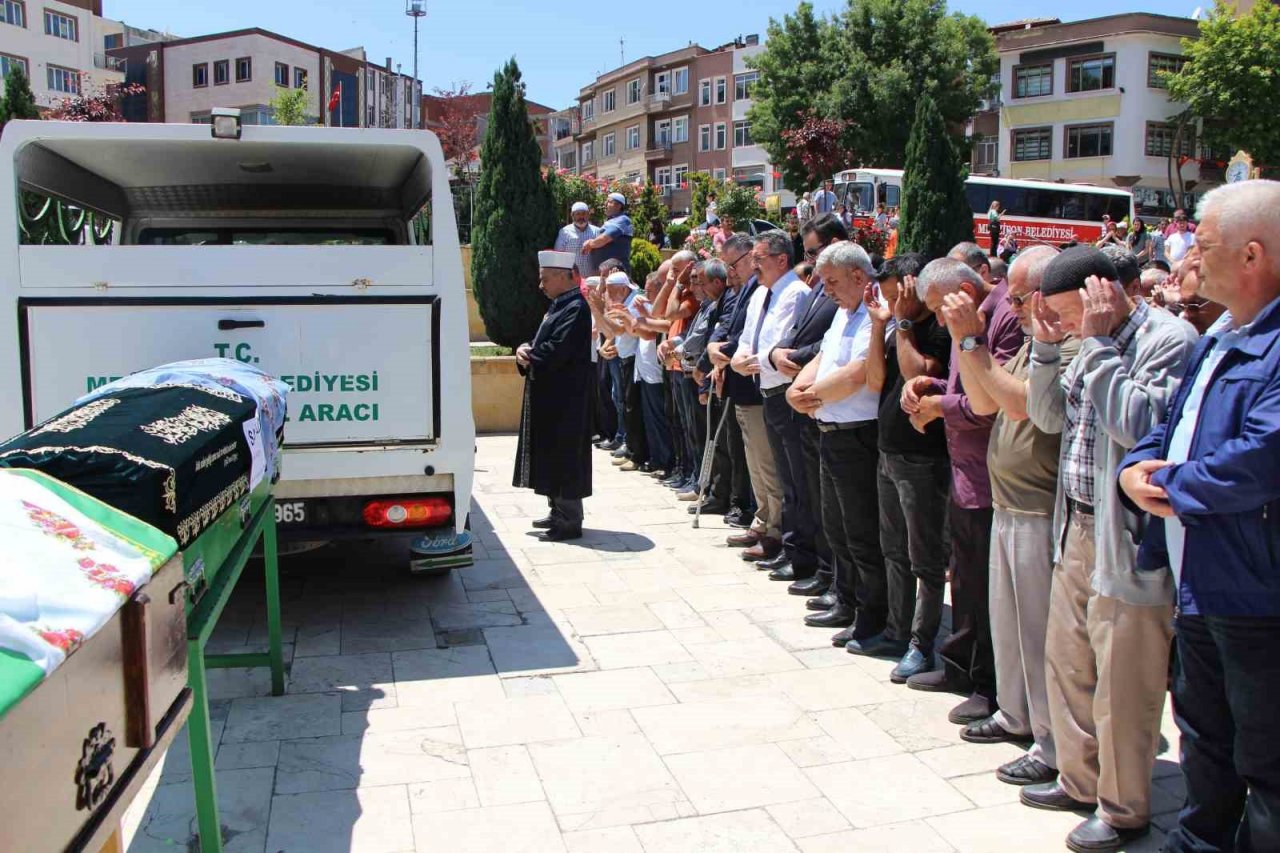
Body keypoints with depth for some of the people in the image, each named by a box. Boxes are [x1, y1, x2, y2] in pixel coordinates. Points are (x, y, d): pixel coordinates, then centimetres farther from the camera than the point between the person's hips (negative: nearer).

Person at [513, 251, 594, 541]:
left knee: (564, 459, -4)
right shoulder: (559, 305, 15)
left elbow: (555, 352, -24)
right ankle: (558, 512, 26)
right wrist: (525, 349, -4)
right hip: (550, 398, 10)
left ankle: (570, 522, 3)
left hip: (564, 400, -10)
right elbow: (541, 343, 17)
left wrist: (527, 355, -8)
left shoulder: (575, 308, -17)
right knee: (551, 457, 16)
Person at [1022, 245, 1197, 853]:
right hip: (1077, 527, 9)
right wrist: (1047, 346, 1)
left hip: (1128, 540, -9)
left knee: (1121, 683, 4)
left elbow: (1137, 424, -27)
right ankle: (1080, 780, 36)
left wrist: (1098, 342, -22)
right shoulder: (1095, 345, 11)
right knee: (1066, 661, 18)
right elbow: (1048, 417, 12)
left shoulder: (1169, 339, -16)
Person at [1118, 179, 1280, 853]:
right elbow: (1168, 428, 18)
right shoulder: (1220, 341, 13)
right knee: (1203, 735, 25)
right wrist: (1137, 467, -4)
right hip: (1197, 584, 10)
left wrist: (1166, 483, -15)